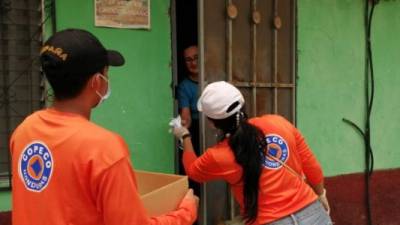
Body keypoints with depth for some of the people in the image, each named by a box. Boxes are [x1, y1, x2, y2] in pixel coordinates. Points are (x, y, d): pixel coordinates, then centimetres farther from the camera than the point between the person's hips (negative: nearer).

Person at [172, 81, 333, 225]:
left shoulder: (218, 156, -9)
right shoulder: (278, 122, -3)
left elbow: (192, 170, 15)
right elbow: (311, 166, 6)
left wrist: (185, 137, 30)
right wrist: (320, 194, 24)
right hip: (313, 212, 4)